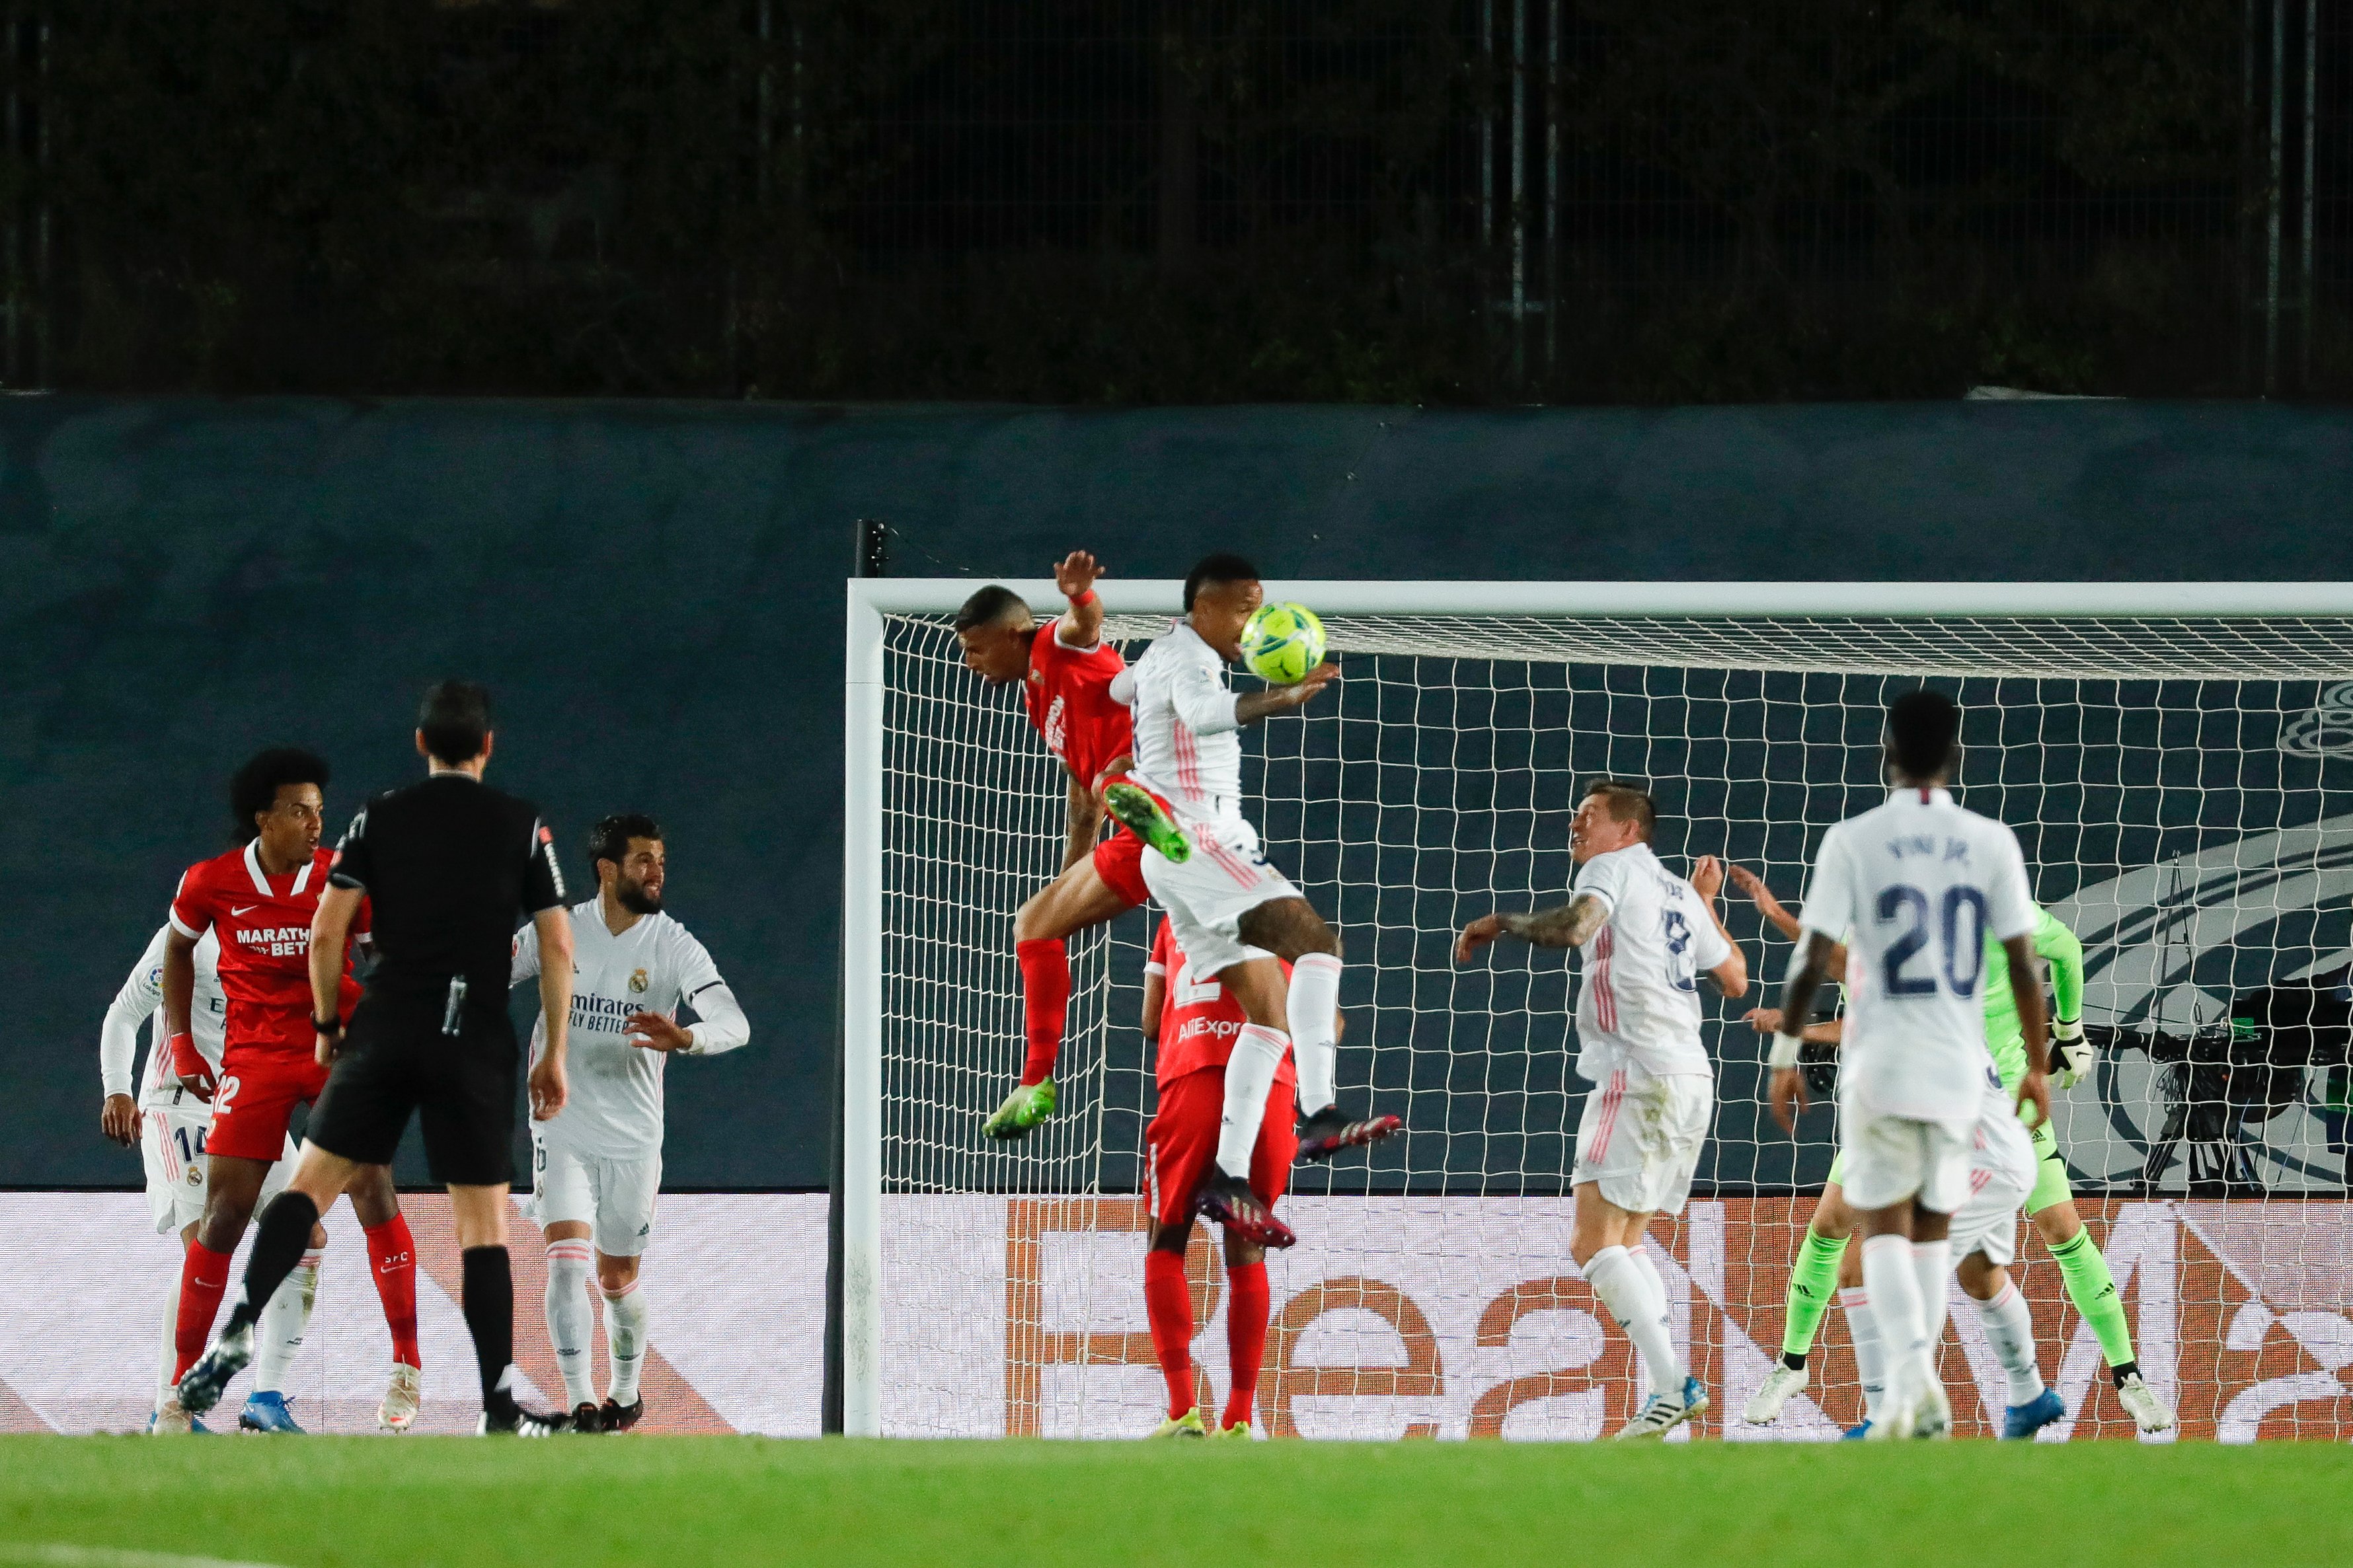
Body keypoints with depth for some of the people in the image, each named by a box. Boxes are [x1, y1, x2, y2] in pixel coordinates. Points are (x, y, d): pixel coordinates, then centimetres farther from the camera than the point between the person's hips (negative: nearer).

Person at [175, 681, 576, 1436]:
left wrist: (327, 1024, 15)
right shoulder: (523, 826, 4)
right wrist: (555, 1055, 7)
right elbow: (558, 947, 1)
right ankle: (501, 1407, -3)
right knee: (484, 1223, 2)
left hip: (384, 1032, 1)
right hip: (477, 1041, -1)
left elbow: (324, 932, 2)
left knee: (311, 1183, 7)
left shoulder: (379, 818, 6)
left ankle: (239, 1329, -13)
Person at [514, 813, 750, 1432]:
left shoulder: (675, 947, -7)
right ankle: (580, 1403, -19)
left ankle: (626, 1392, 35)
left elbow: (734, 1023, -20)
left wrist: (684, 1038, -41)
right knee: (568, 1259, -18)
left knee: (617, 1281, 11)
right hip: (563, 1130, 0)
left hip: (634, 1141, 0)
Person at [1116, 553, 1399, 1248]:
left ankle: (1230, 1178, -1)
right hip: (1195, 835, -11)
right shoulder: (1189, 657, -10)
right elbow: (1201, 711, -35)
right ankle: (1320, 1115, -36)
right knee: (1313, 937, -24)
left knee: (1271, 1005, 5)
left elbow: (1119, 687, 46)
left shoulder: (1159, 656, 22)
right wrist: (1275, 700, -51)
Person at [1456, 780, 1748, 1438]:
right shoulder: (1678, 894, 22)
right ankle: (1671, 1386, 7)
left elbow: (1573, 925, -23)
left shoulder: (1613, 867, -2)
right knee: (1625, 1240, 17)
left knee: (1593, 1243, -12)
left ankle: (1673, 1386, -22)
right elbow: (1735, 981, 30)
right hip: (1691, 1080, 9)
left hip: (1641, 1074, -9)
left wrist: (1498, 923, -7)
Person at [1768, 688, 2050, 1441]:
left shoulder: (1853, 841, -6)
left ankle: (1914, 1378, -20)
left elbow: (1813, 960, -8)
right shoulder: (1991, 843, 1)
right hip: (1959, 1068, 2)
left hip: (1879, 1066, -2)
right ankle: (1916, 1392, 12)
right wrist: (2037, 1066, 11)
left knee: (1885, 1226, 1)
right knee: (1934, 1227, 15)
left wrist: (1785, 1057, 0)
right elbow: (2023, 963, 2)